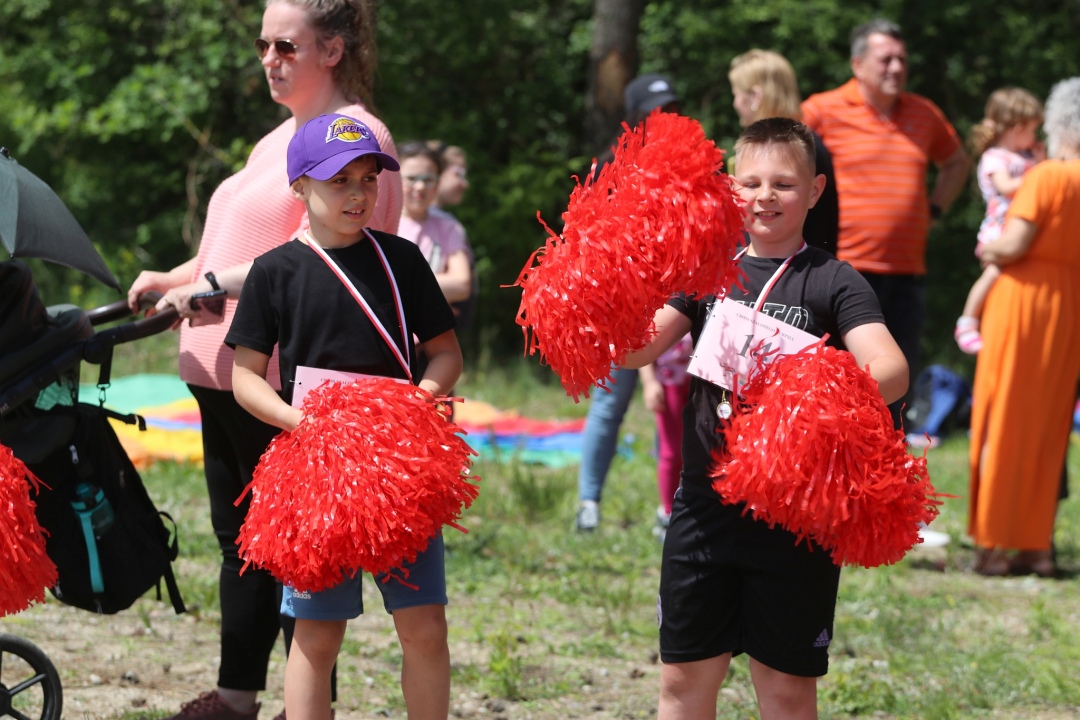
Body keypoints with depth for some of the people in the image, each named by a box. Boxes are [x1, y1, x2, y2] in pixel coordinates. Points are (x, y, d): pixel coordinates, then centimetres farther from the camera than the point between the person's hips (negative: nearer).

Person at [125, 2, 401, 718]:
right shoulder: (280, 140, 20)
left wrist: (215, 285, -25)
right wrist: (174, 279, 10)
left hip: (289, 382, -9)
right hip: (226, 368, 9)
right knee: (240, 537, 14)